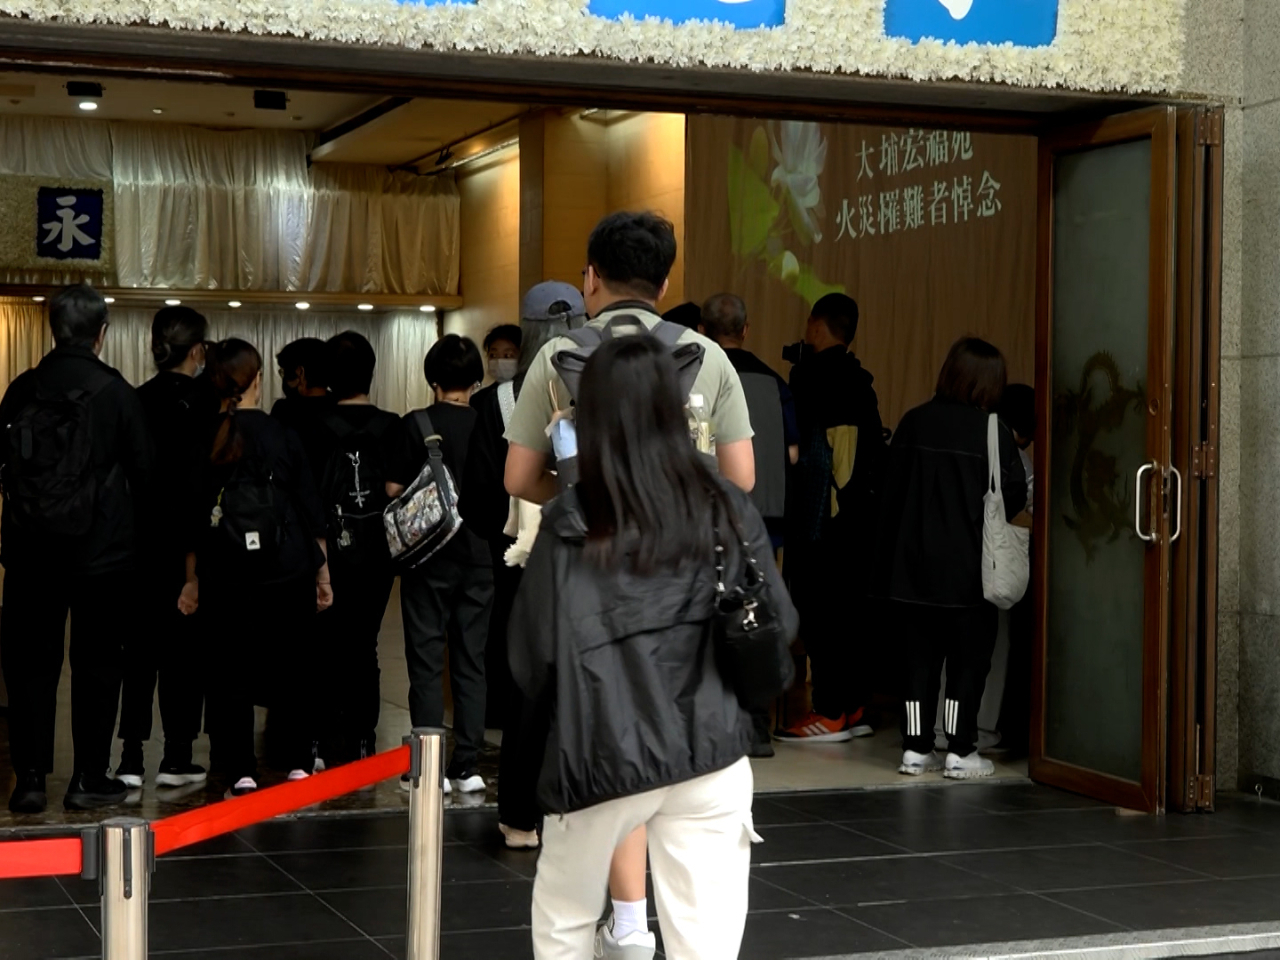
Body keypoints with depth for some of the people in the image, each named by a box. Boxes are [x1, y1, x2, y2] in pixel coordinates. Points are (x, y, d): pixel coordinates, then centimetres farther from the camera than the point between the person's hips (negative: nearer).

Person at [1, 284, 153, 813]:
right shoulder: (115, 392, -9)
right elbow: (143, 471, -4)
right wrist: (127, 524, 12)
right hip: (102, 550, -2)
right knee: (97, 664, 7)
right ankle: (89, 779, 10)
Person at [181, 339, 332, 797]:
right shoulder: (281, 435, -3)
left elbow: (190, 518, 5)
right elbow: (310, 510, 0)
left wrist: (192, 579, 14)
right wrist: (322, 573, 8)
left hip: (225, 579, 1)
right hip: (288, 575, -1)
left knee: (230, 673, 7)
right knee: (292, 671, 9)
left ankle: (241, 775, 6)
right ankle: (299, 768, 9)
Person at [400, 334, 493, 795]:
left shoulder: (415, 425, -8)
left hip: (429, 557, -3)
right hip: (478, 557, 3)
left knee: (426, 662, 3)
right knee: (471, 662, 9)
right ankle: (468, 766, 10)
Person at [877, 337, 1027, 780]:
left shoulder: (913, 423, 2)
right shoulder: (993, 433, -9)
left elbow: (890, 493, 5)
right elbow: (1013, 498, -7)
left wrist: (889, 555, 11)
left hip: (912, 565, 4)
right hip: (968, 568, -3)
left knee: (920, 658, 10)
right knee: (969, 660, 6)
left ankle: (916, 749, 12)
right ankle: (960, 752, 7)